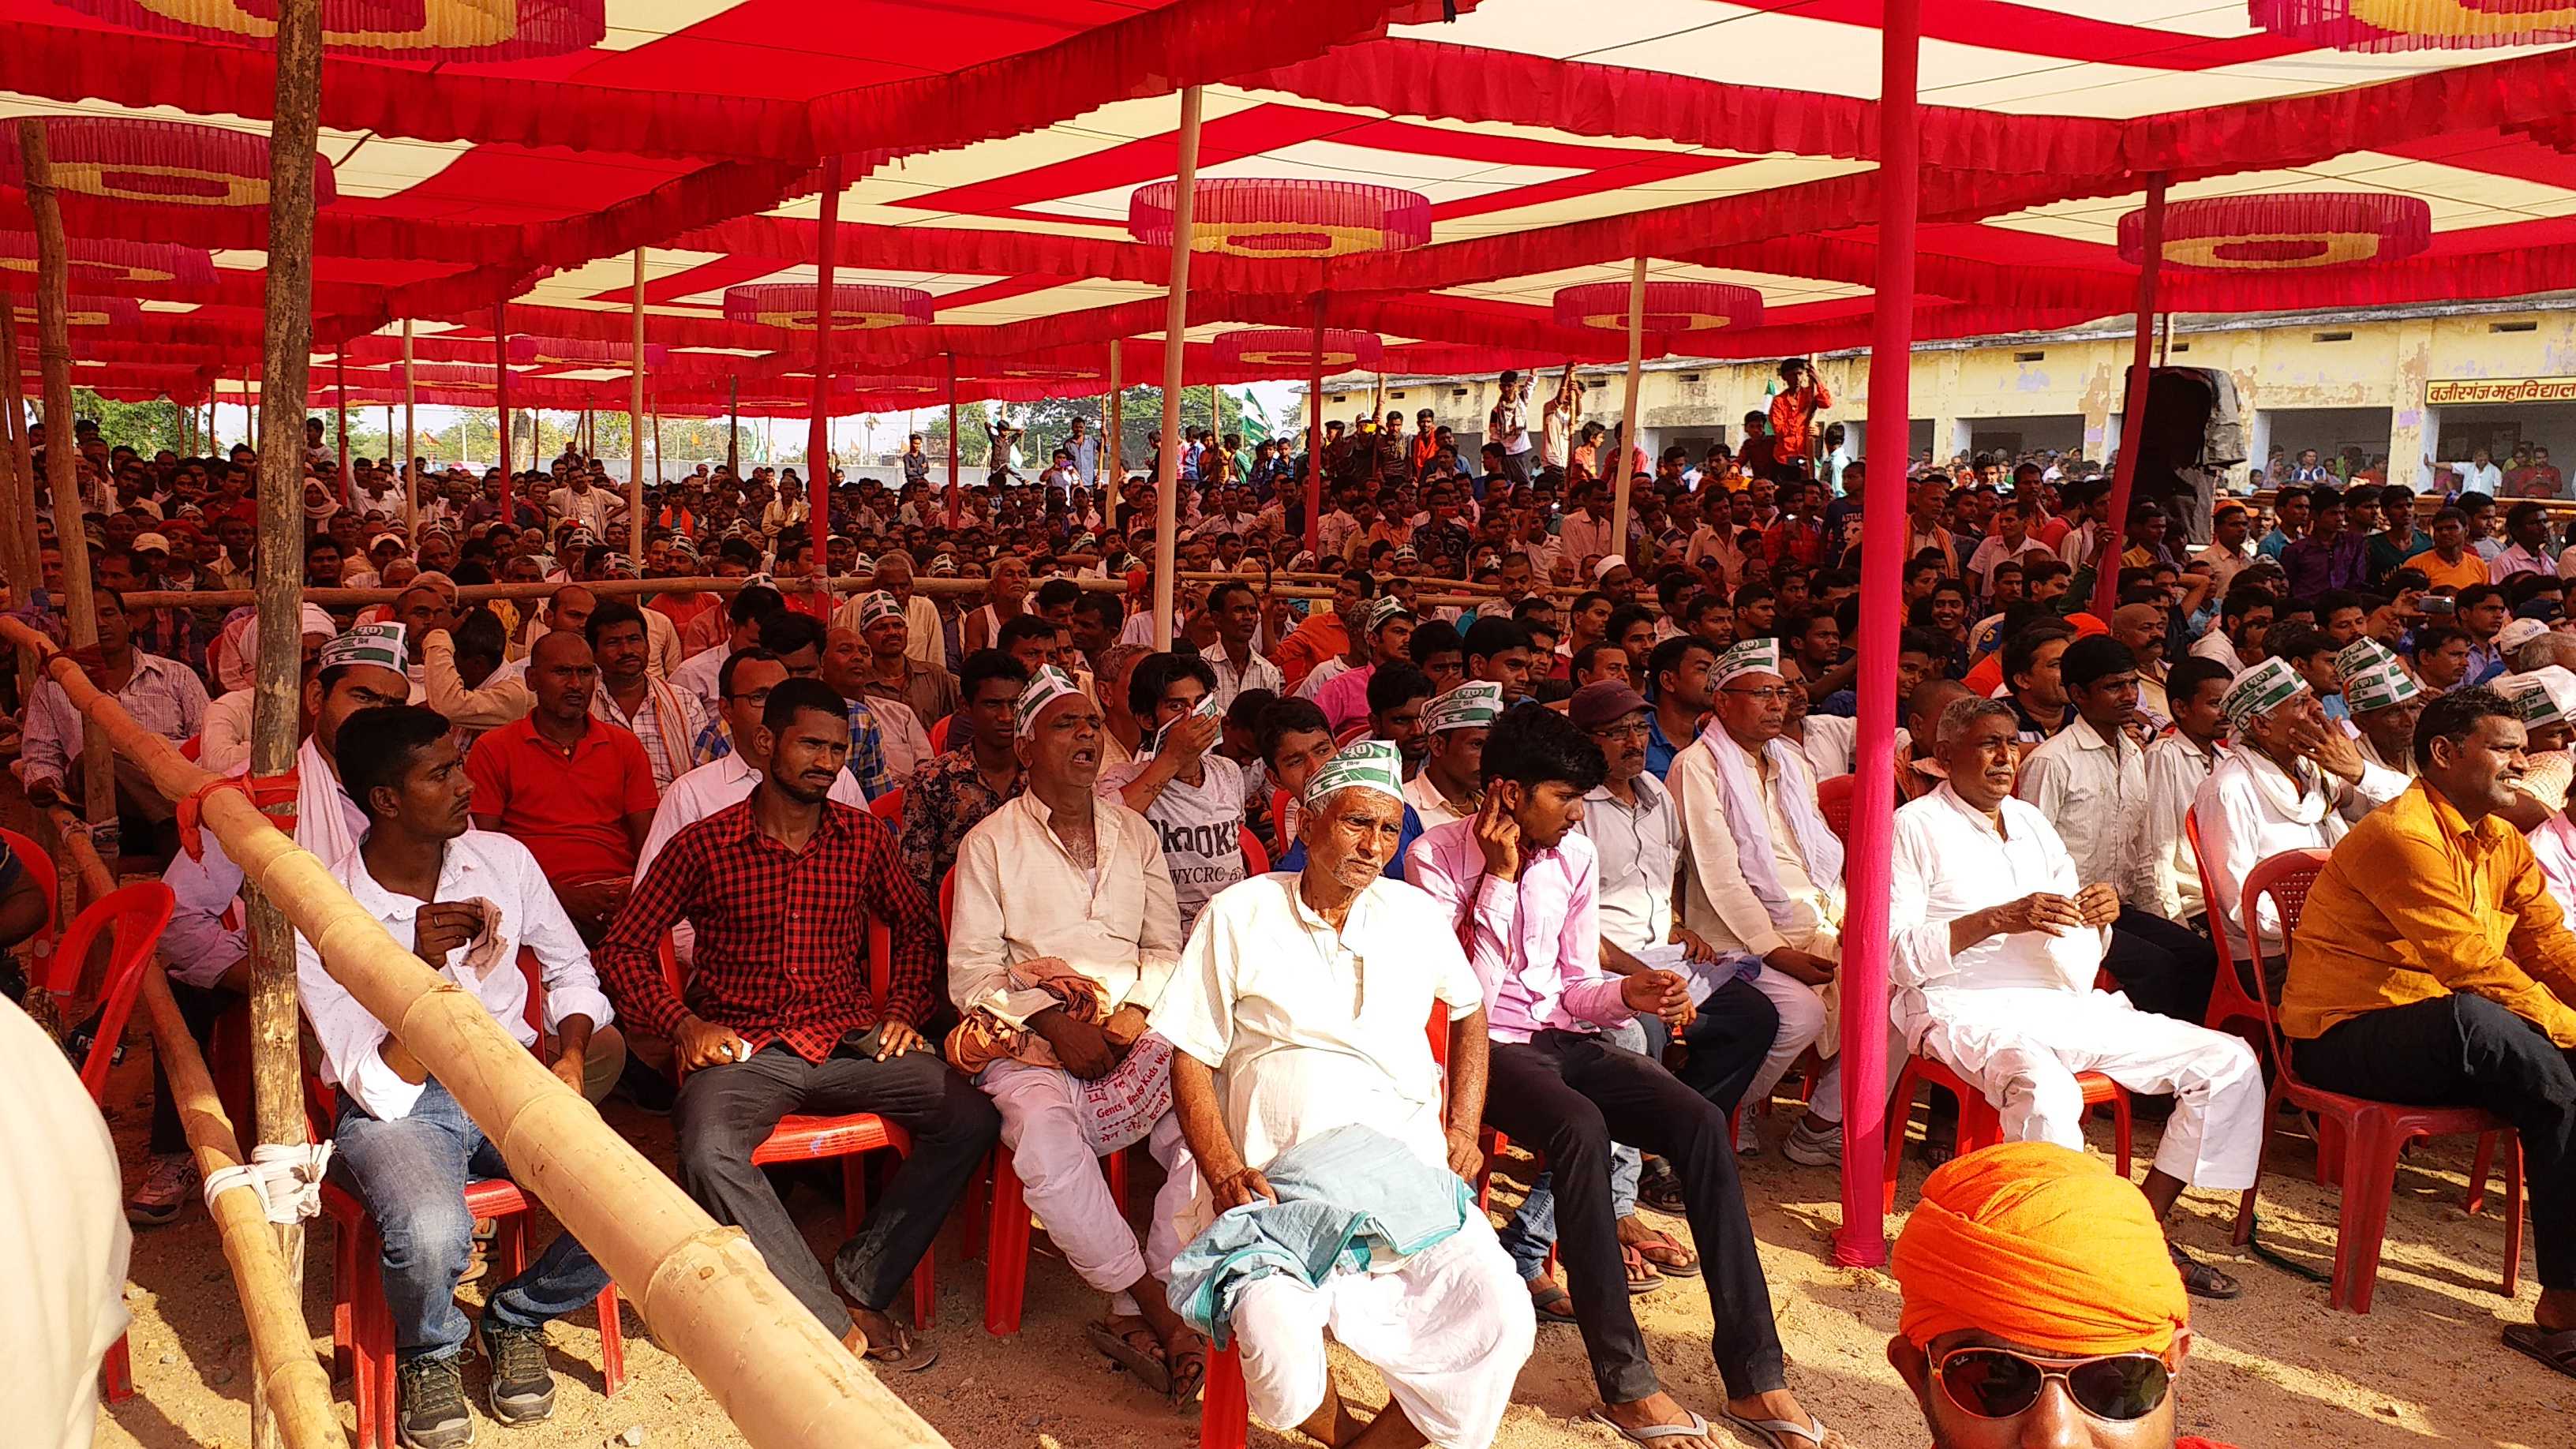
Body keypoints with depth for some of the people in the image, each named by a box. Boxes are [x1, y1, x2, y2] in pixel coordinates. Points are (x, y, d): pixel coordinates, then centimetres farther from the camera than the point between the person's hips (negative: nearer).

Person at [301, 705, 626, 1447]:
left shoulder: (502, 858, -2)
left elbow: (571, 968, 13)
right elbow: (382, 1091, -18)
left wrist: (572, 1052, -7)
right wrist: (424, 971, -33)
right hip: (397, 1108, -3)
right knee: (433, 1235, -37)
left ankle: (517, 1316, 9)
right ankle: (428, 1351, 2)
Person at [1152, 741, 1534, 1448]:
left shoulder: (1415, 913, 13)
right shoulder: (1237, 915, 5)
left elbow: (1469, 1012, 29)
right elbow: (1190, 1060, 5)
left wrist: (1464, 1128, 14)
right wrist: (1225, 1174, -10)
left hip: (1413, 1169, 3)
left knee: (1499, 1322, -23)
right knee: (1277, 1338, -30)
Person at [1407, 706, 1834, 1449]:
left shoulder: (1574, 855, 6)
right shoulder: (1436, 857, -10)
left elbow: (1575, 989, 11)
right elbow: (1471, 997, -17)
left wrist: (1630, 993, -11)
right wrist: (1501, 877, -18)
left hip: (1563, 1036, 5)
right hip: (1486, 1048, -5)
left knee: (1701, 1121, -19)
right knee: (1581, 1127, -36)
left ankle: (1755, 1378, -16)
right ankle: (1625, 1382, -25)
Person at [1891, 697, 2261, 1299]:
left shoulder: (2031, 821, 22)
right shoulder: (1916, 827, 0)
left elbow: (2084, 948, 23)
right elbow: (1893, 955, -11)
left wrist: (2103, 911, -1)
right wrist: (2000, 919, -18)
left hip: (2067, 1003, 7)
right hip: (1969, 1008, -7)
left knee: (2231, 1062, -3)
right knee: (2045, 1087, -40)